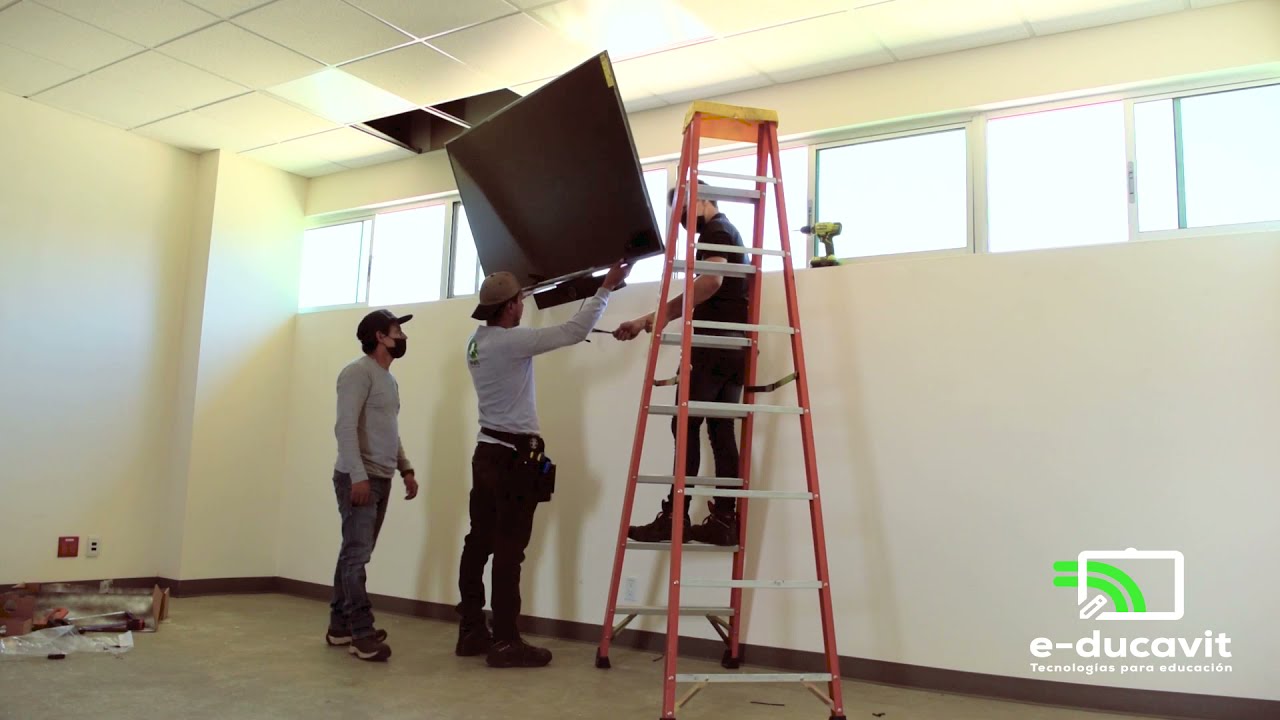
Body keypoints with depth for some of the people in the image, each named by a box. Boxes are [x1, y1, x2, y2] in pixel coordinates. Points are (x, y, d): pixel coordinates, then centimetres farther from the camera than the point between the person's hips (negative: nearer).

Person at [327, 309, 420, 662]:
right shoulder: (359, 372, -9)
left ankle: (341, 627, 18)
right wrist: (358, 475, -24)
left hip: (381, 479, 9)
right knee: (356, 555, -7)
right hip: (359, 478, -9)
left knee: (355, 554, 12)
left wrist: (406, 469, 16)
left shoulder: (389, 379, 19)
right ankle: (362, 633, -6)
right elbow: (345, 427, -18)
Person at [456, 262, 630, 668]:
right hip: (514, 454, -9)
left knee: (480, 541, 11)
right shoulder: (511, 341, -17)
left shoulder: (477, 342, 9)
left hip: (488, 450, 9)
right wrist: (606, 288, -7)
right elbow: (574, 332, -16)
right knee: (509, 548, -5)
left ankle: (471, 631, 19)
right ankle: (505, 642, 0)